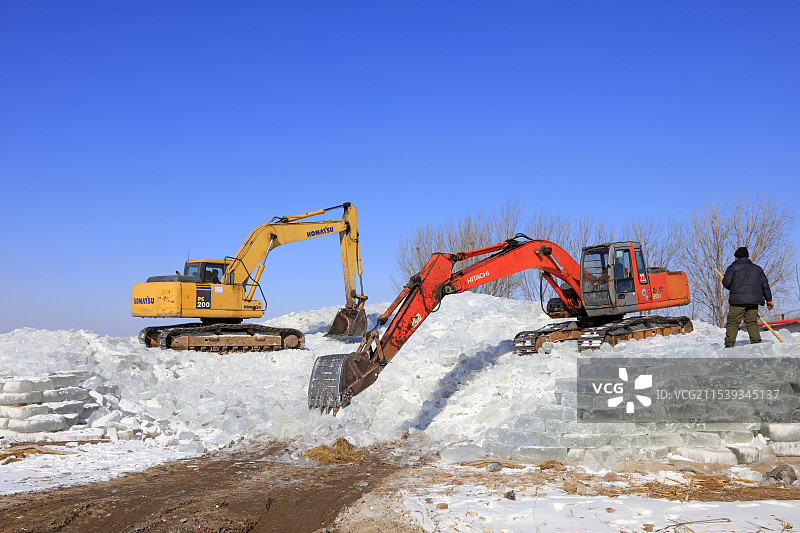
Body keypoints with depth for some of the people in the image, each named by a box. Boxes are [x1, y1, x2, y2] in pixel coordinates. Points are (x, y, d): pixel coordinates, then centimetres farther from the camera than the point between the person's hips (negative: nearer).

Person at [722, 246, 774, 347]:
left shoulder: (733, 267, 5)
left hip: (738, 300, -5)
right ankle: (756, 342, 0)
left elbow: (726, 283, -2)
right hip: (754, 300, 5)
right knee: (752, 322, 10)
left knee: (732, 322, -4)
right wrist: (769, 299, 20)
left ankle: (729, 344, -9)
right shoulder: (757, 268, 20)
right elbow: (765, 284, 17)